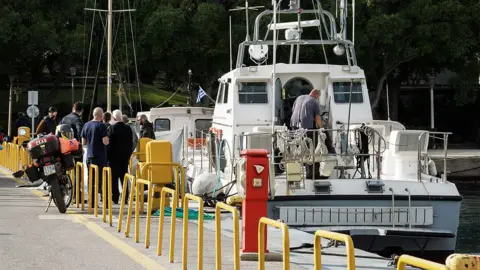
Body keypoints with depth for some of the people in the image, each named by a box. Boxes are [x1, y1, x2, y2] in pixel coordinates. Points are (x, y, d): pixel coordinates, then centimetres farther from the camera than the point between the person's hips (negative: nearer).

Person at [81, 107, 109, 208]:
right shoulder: (101, 126, -12)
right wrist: (107, 139, 4)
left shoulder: (86, 126, 6)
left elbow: (83, 142, 10)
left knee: (91, 180, 9)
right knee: (101, 180, -2)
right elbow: (105, 142, -17)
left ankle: (92, 202, 9)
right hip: (100, 157, -5)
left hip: (89, 157, 5)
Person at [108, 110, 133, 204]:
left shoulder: (112, 128, -14)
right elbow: (130, 143, 7)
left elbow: (109, 143, -12)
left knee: (114, 178, 1)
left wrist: (108, 155, -3)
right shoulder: (128, 128, 2)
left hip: (114, 157, -5)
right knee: (124, 177, 9)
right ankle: (125, 199, 8)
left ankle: (115, 198, -3)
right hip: (125, 156, 5)